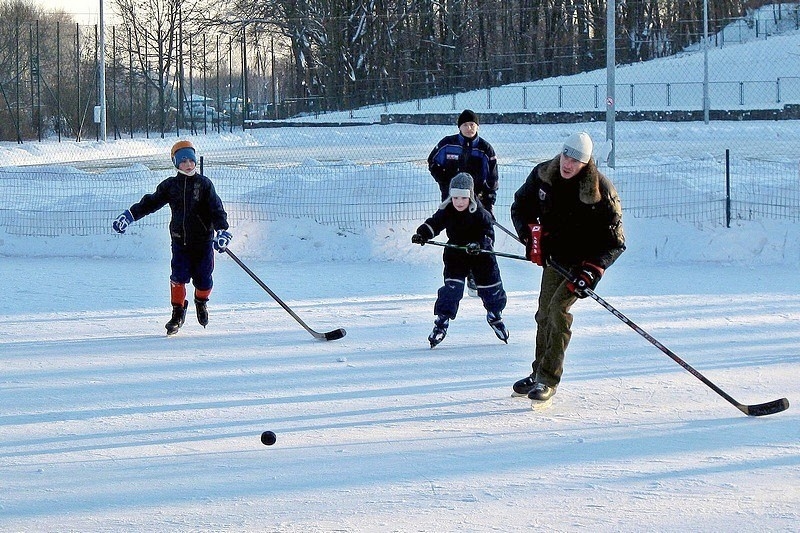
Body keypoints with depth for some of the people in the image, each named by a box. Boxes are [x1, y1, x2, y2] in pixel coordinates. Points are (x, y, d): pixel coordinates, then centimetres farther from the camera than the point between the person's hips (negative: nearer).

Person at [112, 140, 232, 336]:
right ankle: (178, 313, 5)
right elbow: (150, 203, 9)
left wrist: (222, 231, -19)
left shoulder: (204, 184, -1)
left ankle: (201, 302, 33)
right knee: (179, 276, -11)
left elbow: (216, 209, -5)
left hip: (203, 240, -1)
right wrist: (128, 216, 3)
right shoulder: (170, 185, 4)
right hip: (180, 240, 1)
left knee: (203, 280, 0)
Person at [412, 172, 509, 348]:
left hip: (481, 256, -1)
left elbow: (488, 235, -20)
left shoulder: (480, 214, -18)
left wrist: (479, 245, -39)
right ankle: (441, 322, -8)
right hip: (455, 256, 1)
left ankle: (495, 316, 38)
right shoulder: (446, 212, -10)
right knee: (451, 288, -14)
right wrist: (422, 234, -19)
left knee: (491, 288, 10)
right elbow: (433, 224, -1)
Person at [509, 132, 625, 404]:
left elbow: (614, 241, -19)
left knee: (558, 308, -19)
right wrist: (531, 233, -12)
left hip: (585, 259, -5)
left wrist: (591, 271, -29)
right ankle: (539, 372, 23)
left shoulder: (600, 190, -24)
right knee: (544, 313, 7)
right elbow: (520, 206, 7)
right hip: (554, 254, 5)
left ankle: (548, 380, -16)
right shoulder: (543, 175, -10)